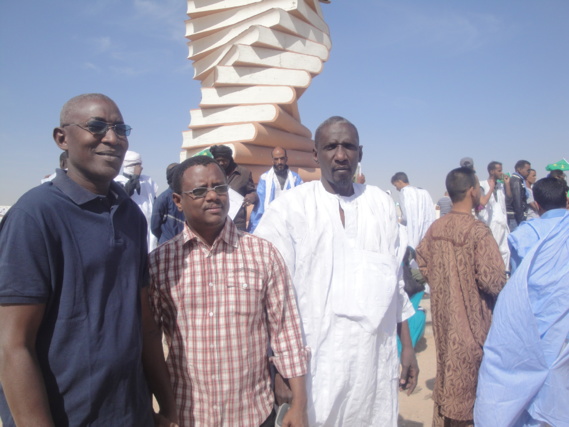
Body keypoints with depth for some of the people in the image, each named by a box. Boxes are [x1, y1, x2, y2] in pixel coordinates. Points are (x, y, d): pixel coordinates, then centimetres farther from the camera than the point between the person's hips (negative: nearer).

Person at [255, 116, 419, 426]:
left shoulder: (382, 205, 4)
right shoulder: (289, 208, -10)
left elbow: (394, 283, 10)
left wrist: (407, 345, 13)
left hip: (376, 362, 4)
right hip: (314, 365, -3)